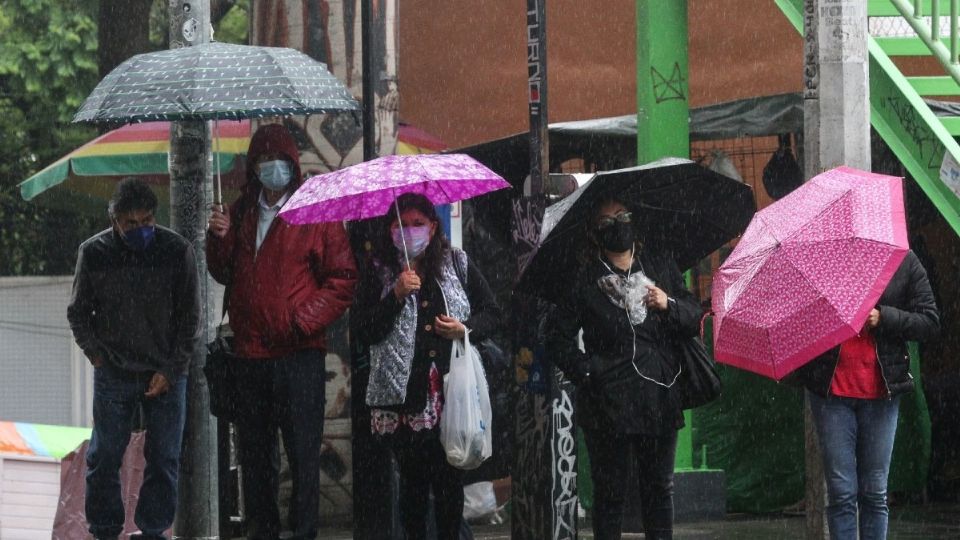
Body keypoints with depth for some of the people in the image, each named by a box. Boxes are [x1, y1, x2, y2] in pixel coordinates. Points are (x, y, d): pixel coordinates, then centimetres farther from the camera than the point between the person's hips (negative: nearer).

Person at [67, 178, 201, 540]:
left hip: (166, 375, 0)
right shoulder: (94, 253, -3)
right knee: (104, 459, 1)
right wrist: (97, 356, 0)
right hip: (113, 375, 0)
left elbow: (190, 319, 1)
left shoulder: (177, 251, -4)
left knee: (163, 460, 2)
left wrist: (170, 370, -5)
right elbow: (78, 313, 10)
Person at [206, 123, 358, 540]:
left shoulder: (316, 213, -3)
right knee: (254, 452, 12)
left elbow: (343, 280, -6)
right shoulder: (242, 213, 13)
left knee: (303, 451, -4)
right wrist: (220, 240, 1)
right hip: (251, 353, 5)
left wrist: (304, 319, -14)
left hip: (299, 353, -5)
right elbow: (225, 275, 19)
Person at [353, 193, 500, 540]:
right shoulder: (379, 273, 3)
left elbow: (491, 313, 14)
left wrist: (467, 329, -6)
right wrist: (396, 296, -16)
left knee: (450, 481, 2)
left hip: (452, 391, 1)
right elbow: (364, 332, -5)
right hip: (404, 396, -1)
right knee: (413, 481, 2)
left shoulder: (457, 264, 8)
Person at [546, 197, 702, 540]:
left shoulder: (662, 268, 10)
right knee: (610, 491, 1)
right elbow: (558, 338, 0)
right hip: (609, 405, -3)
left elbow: (694, 320, 9)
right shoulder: (586, 282, 1)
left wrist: (669, 305, -10)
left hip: (659, 399, 3)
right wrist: (585, 371, -11)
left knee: (660, 489, 9)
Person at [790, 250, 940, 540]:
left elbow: (930, 323, 2)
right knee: (841, 493, -2)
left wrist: (883, 318, -13)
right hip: (832, 390, 0)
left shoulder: (904, 261, 5)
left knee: (875, 492, 4)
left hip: (880, 391, 0)